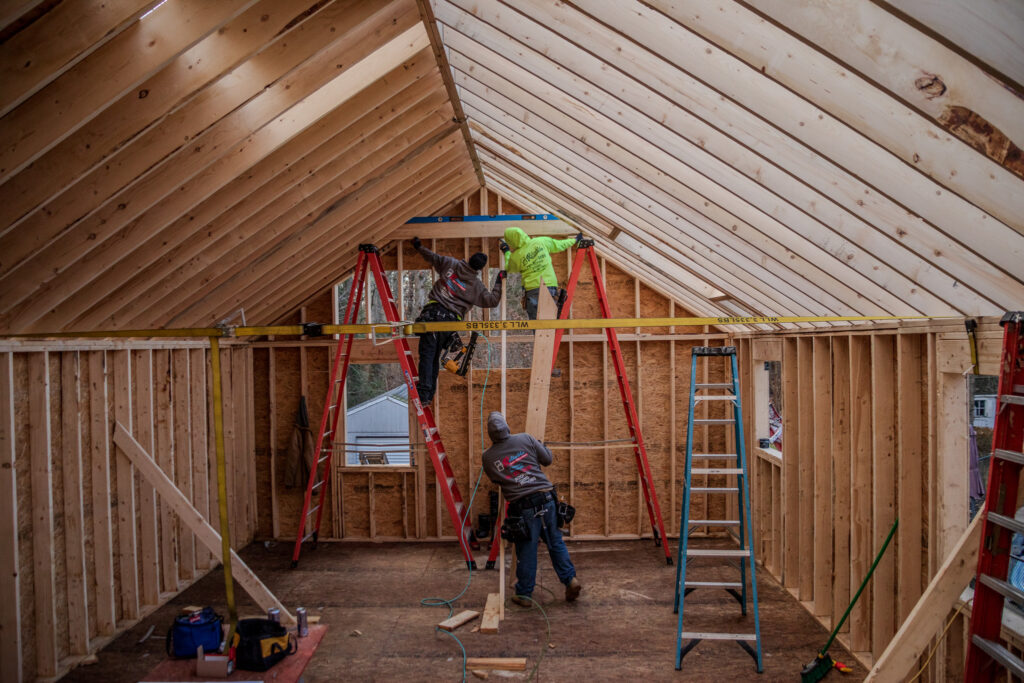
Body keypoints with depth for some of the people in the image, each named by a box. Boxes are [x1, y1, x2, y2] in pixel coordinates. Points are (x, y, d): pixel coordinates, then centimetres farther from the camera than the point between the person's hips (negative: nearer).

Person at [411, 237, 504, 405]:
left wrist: (419, 247, 39)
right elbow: (492, 301, 8)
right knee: (435, 357, 14)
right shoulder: (477, 286, 6)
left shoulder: (451, 264, 8)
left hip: (433, 312, -1)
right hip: (450, 319, 2)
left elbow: (432, 258, 22)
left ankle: (424, 393, -21)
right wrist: (498, 282, 19)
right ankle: (430, 394, 14)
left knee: (427, 354, -9)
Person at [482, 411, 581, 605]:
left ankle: (523, 594, 17)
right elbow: (547, 459, 9)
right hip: (546, 499, 1)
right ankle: (570, 578, 7)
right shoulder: (525, 439, 1)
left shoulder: (487, 456, 2)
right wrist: (541, 445, 29)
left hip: (523, 507, -1)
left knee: (526, 551, 9)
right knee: (555, 542, 15)